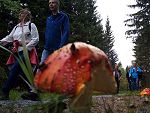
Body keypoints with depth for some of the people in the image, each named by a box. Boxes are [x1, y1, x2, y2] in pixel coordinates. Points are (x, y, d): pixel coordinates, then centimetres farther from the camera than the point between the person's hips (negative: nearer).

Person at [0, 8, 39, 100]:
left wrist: (26, 47, -16)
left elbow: (35, 39, -7)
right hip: (17, 52, 8)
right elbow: (9, 37, 20)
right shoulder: (16, 27, 23)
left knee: (14, 70, -19)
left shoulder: (31, 25, 1)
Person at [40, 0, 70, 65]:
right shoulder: (48, 19, 18)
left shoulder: (63, 17, 0)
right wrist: (46, 45, 8)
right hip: (47, 49, 6)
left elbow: (66, 33, -9)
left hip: (58, 49, -6)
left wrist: (61, 47, -18)